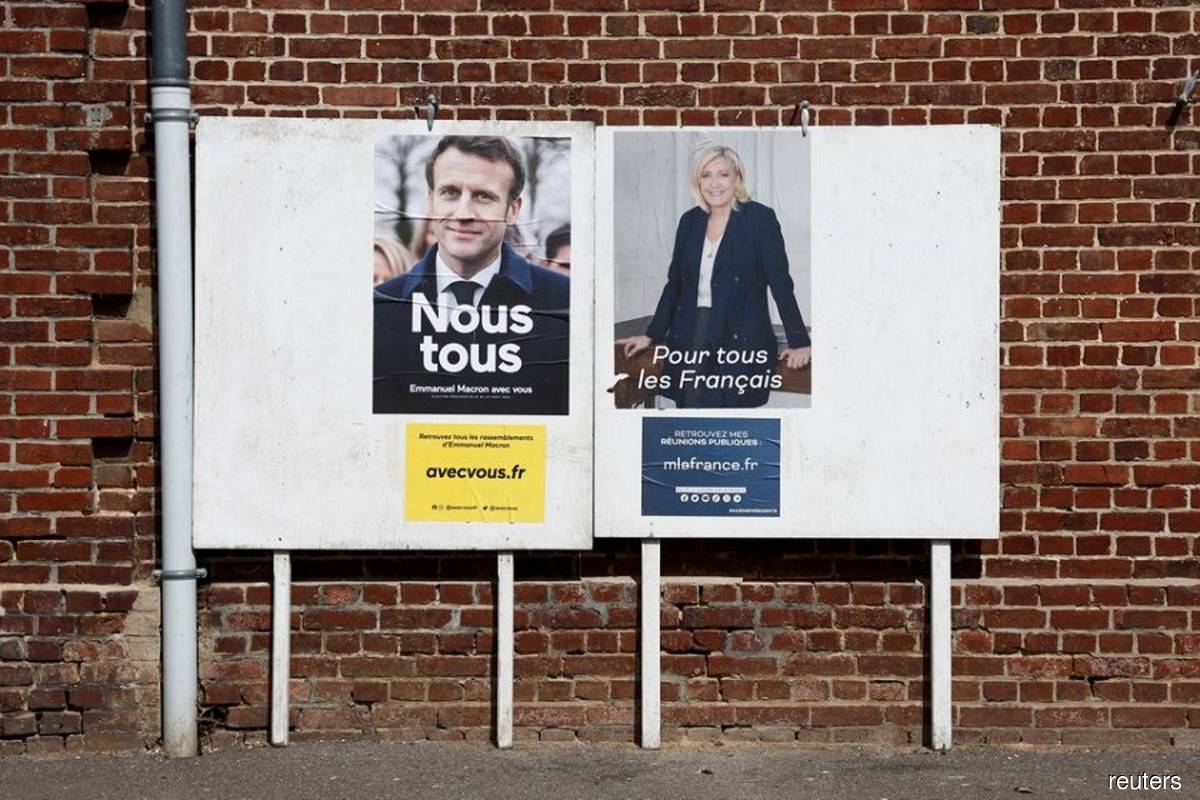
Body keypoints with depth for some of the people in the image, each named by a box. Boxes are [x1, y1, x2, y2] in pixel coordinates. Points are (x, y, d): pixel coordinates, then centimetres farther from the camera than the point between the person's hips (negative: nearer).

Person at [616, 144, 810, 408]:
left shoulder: (759, 218, -3)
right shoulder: (690, 221, 11)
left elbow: (780, 283, -5)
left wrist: (799, 343, -9)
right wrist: (651, 336, 14)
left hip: (740, 340, -4)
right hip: (690, 339, 5)